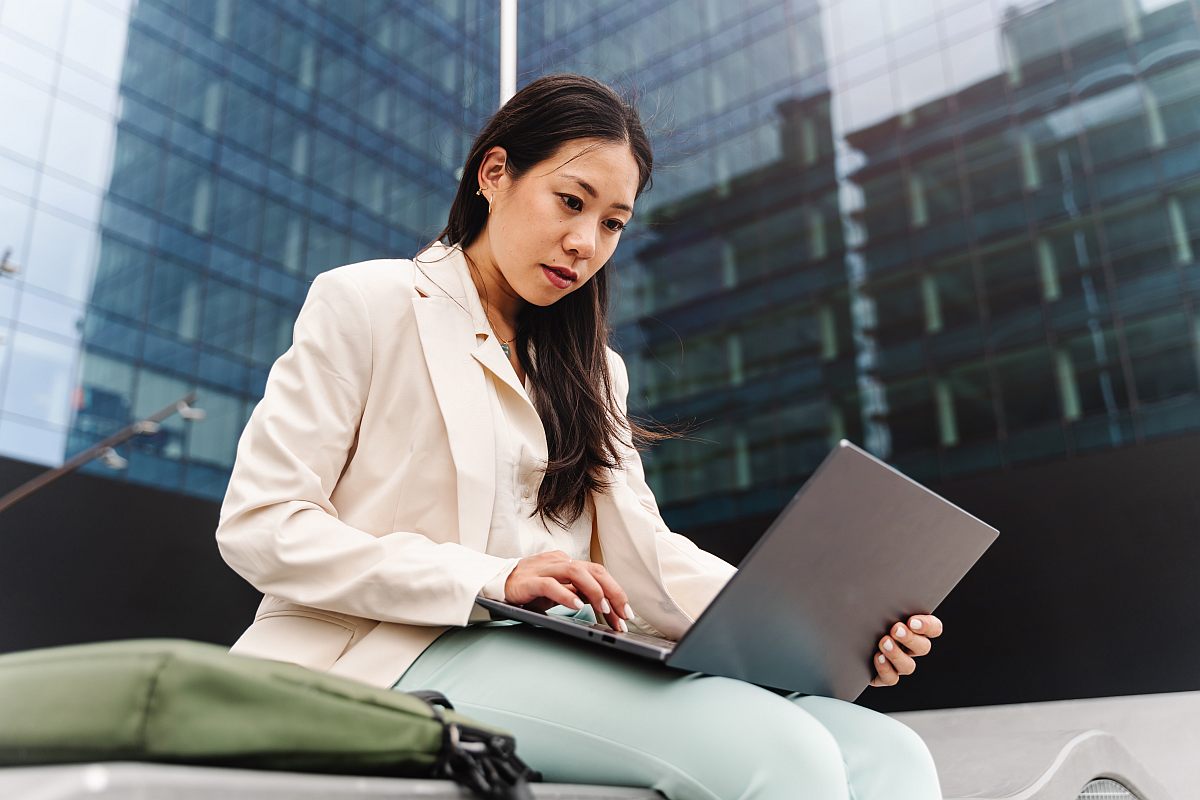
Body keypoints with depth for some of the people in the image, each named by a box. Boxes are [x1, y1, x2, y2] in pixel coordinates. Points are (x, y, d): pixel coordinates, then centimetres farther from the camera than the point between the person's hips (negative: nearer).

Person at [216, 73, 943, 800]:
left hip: (555, 662, 6)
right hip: (397, 656, -5)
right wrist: (491, 580, -17)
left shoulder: (591, 370, 22)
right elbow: (259, 524, -4)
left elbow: (643, 557, 9)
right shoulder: (367, 303, 5)